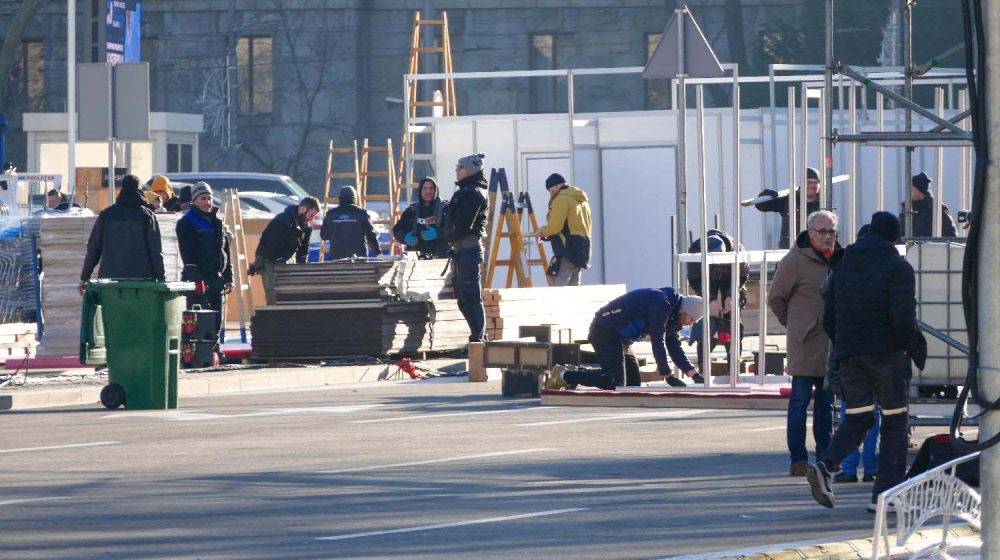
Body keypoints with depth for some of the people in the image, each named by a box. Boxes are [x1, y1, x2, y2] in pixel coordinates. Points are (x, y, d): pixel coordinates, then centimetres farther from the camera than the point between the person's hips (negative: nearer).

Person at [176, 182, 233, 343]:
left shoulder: (217, 223, 17)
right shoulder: (187, 223, -4)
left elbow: (226, 252, 20)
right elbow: (188, 254, -12)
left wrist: (228, 278, 13)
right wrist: (196, 279, -19)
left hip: (217, 279, 7)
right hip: (198, 280, -7)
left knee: (216, 322, 8)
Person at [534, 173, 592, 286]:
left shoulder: (561, 199, -8)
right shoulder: (582, 200, 21)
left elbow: (555, 227, -14)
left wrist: (542, 232, 5)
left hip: (568, 251, -9)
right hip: (582, 250, 9)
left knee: (556, 290, -14)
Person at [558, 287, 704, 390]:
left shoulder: (671, 314, 12)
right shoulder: (661, 303, -21)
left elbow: (674, 345, 16)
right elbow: (658, 342, -24)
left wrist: (694, 375, 8)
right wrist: (668, 376, -21)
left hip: (620, 337, 11)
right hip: (605, 331, -11)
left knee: (633, 382, 9)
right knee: (615, 382, -18)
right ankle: (567, 376, -8)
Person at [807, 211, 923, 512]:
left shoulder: (843, 266, 13)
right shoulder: (897, 267, -6)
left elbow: (829, 318, 15)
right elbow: (903, 318, -16)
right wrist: (913, 347, -1)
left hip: (848, 353, 5)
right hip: (884, 352, -5)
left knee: (858, 417, 14)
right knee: (894, 420, 6)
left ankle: (826, 465, -13)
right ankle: (885, 493, 2)